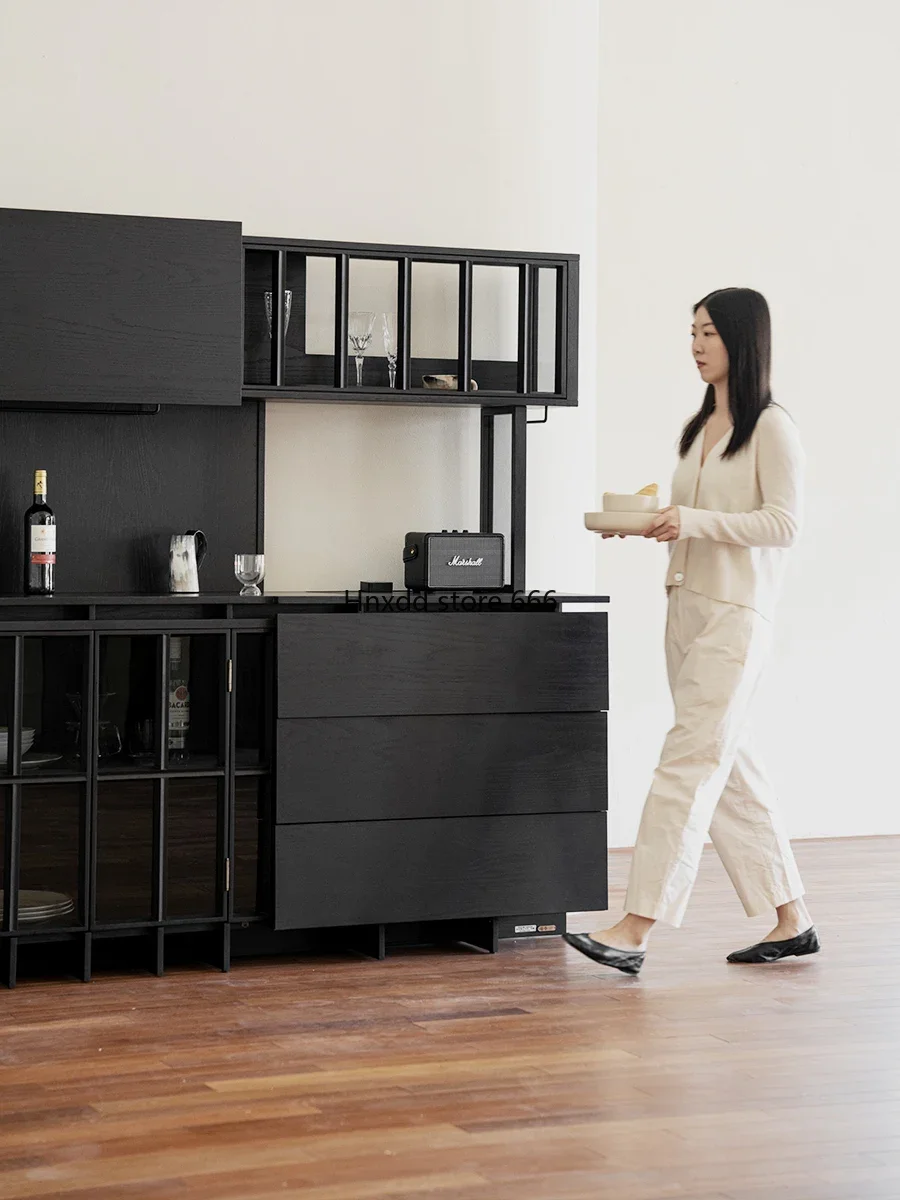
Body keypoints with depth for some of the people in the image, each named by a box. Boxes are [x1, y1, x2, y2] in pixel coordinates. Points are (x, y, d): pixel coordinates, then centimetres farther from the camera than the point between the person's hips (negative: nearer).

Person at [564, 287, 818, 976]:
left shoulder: (772, 428, -7)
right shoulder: (699, 427, 18)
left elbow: (784, 524, -14)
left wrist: (695, 521, -21)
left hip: (737, 614, -9)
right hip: (687, 605, 9)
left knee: (689, 762, -11)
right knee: (730, 766, 9)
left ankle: (636, 931, -12)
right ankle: (792, 922, 18)